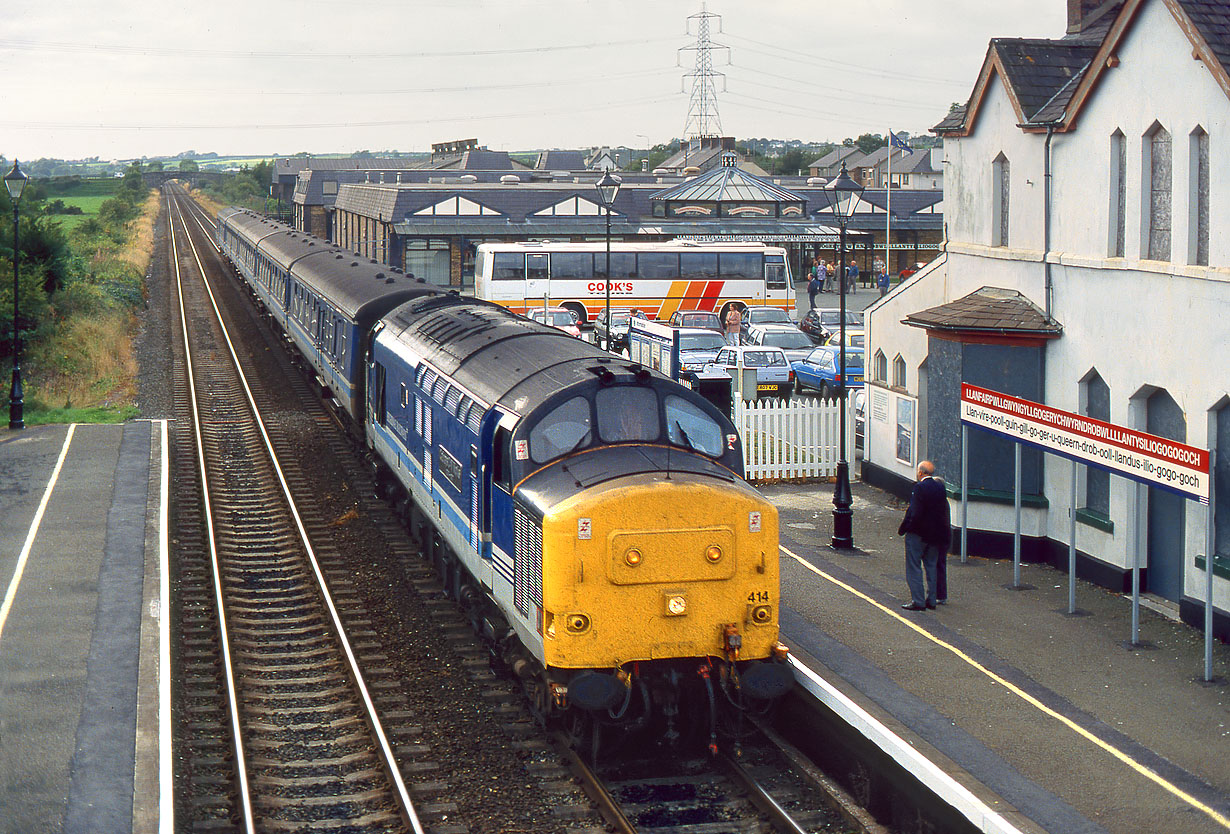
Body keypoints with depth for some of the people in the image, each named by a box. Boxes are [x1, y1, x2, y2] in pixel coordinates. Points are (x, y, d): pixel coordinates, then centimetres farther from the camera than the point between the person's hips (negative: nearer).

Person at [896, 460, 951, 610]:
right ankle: (932, 599, 20)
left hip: (917, 534, -7)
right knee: (931, 566, 16)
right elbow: (943, 512, 7)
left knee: (914, 568, 2)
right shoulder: (940, 487, 2)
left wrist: (902, 529, -12)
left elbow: (914, 513, -23)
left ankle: (918, 601, 1)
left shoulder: (919, 488, -20)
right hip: (935, 533, 7)